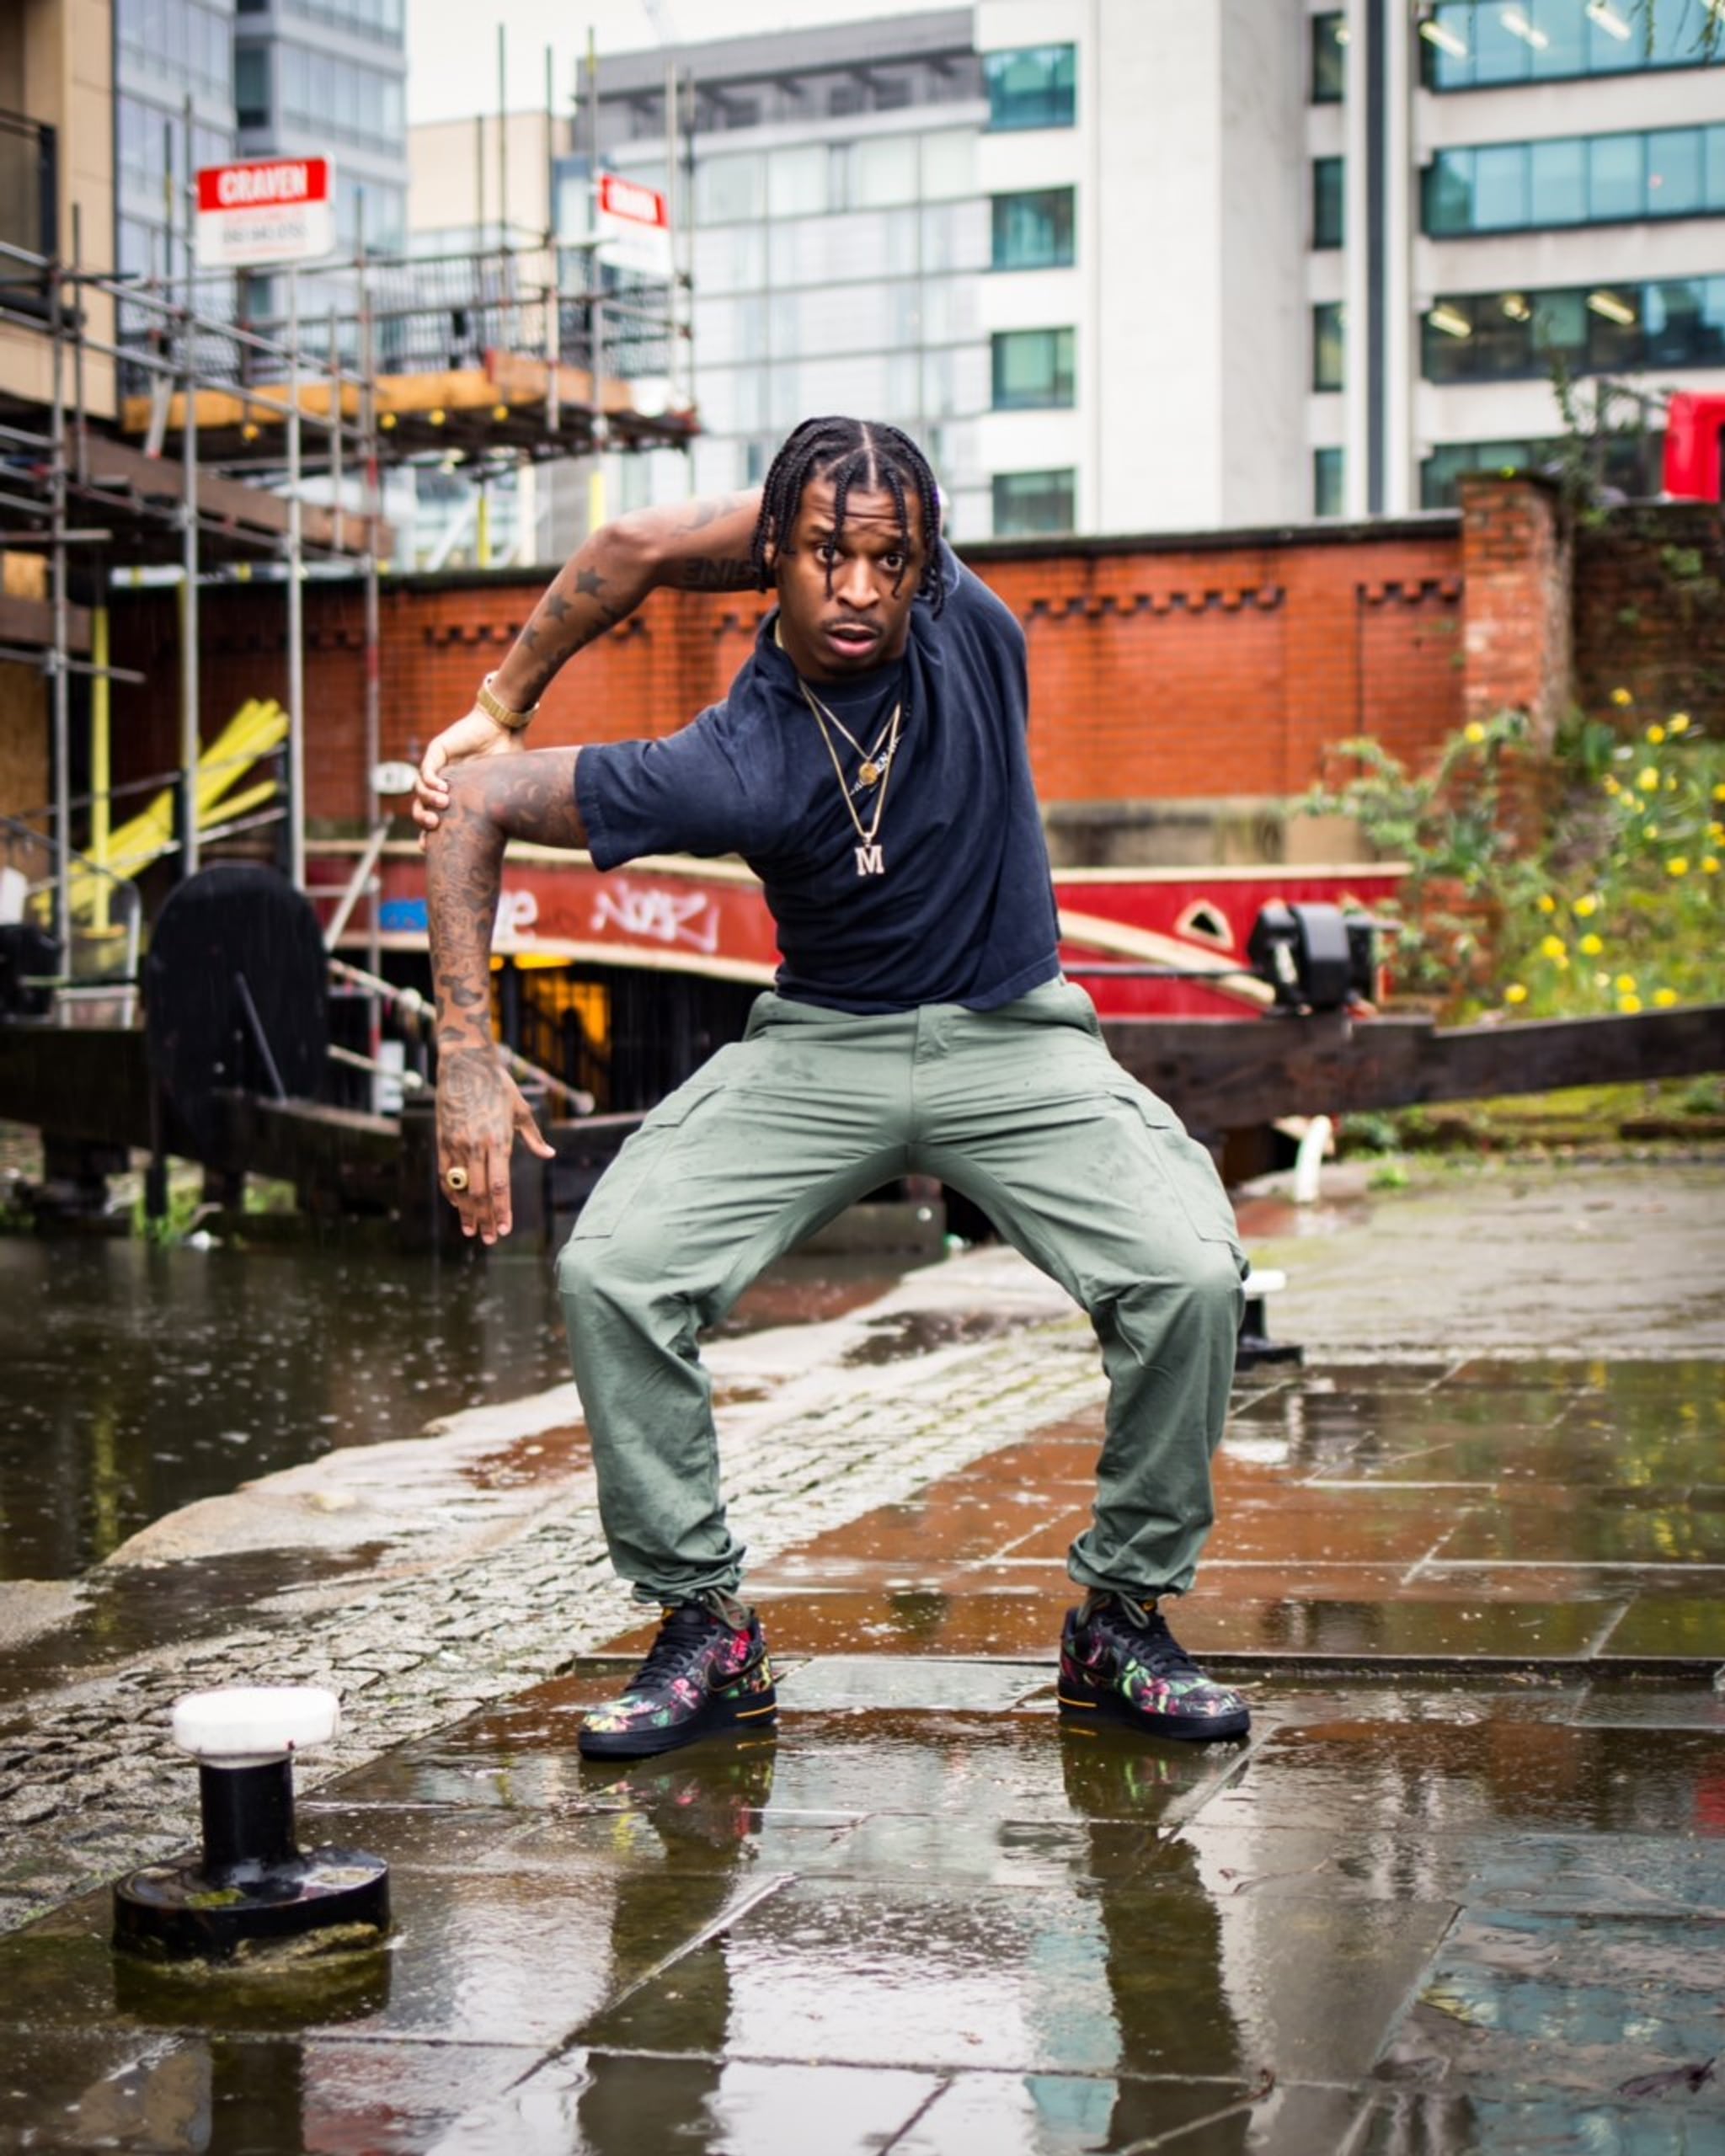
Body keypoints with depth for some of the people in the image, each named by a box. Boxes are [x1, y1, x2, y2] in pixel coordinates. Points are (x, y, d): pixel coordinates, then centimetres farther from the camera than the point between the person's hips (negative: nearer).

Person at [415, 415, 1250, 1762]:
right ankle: (709, 1635, -5)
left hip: (1012, 1040, 1)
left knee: (1191, 1273, -22)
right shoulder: (740, 771, -23)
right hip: (820, 1045, -1)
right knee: (612, 1270, -21)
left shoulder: (969, 630, -18)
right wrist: (469, 1057, -21)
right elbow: (473, 806, -16)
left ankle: (1124, 1620, -2)